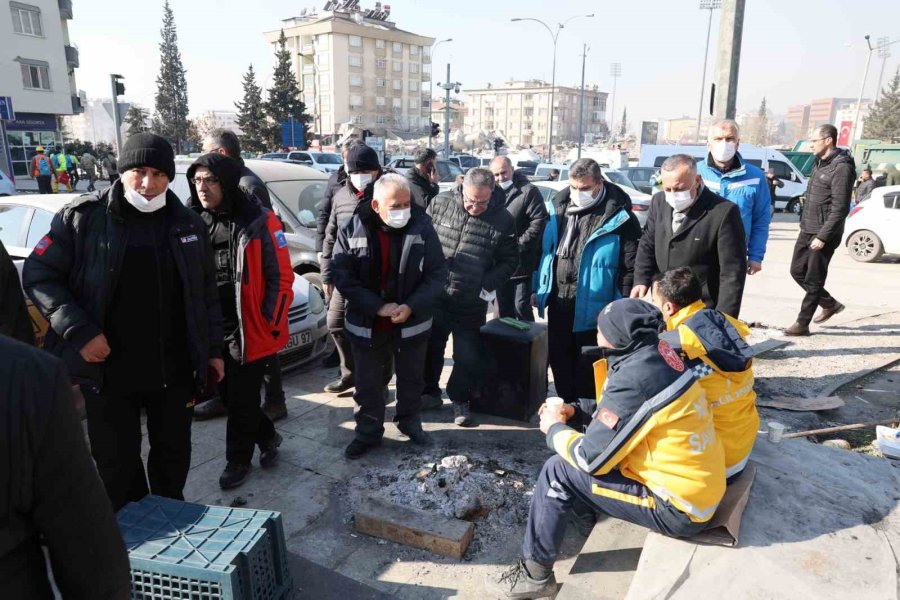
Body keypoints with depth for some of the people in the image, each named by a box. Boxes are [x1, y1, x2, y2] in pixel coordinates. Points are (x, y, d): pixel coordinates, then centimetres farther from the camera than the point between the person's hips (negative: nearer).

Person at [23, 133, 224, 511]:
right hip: (109, 371, -2)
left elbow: (207, 292, 9)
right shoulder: (84, 216, -6)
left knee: (173, 452, 17)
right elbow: (39, 273, -5)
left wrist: (213, 348, 7)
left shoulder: (187, 223, 3)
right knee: (116, 461, 12)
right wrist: (79, 332, -15)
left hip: (175, 370, 2)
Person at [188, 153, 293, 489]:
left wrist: (270, 323, -11)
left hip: (249, 331, -5)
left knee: (242, 400, 6)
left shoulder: (259, 222, -11)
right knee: (228, 396, 17)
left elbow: (281, 278, -9)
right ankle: (267, 437, 39)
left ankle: (238, 460, 27)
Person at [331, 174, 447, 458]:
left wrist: (411, 307, -20)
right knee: (367, 384, 13)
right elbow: (343, 276, -11)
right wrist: (378, 307, -20)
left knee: (411, 380, 19)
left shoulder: (422, 227, -10)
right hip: (367, 325, 0)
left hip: (412, 323, 1)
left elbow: (437, 273, -8)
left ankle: (410, 423, 42)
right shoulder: (352, 230, -11)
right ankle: (368, 433, 33)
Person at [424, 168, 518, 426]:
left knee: (467, 356, 6)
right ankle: (430, 393, 36)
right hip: (434, 296, 2)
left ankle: (460, 400, 28)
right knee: (430, 348, 16)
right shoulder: (440, 203, -6)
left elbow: (509, 260, 0)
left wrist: (489, 285, -12)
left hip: (471, 303, -1)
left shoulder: (502, 220, -9)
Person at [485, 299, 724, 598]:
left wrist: (555, 429, -3)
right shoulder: (657, 353, -1)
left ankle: (534, 574, 6)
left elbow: (590, 458, -21)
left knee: (559, 471, -9)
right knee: (588, 430, 15)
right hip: (700, 487, 9)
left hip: (678, 507, -9)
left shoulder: (634, 378, -27)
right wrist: (576, 410, 6)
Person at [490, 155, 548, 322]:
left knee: (521, 306, -2)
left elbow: (539, 221, -16)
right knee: (503, 308, 16)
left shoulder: (529, 191, -9)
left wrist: (519, 244, -17)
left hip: (522, 263, -6)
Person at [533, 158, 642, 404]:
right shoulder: (558, 208, 5)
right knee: (559, 361, 18)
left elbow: (630, 268, -13)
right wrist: (537, 289, 12)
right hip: (558, 302, 6)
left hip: (591, 308, -6)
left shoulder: (619, 218, -13)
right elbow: (543, 250, 13)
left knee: (587, 367, 10)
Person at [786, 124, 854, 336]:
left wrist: (823, 236, -22)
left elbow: (840, 208, -20)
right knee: (797, 271, 14)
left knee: (813, 279, 0)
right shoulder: (820, 163, 11)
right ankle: (830, 304, 31)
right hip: (807, 230, 9)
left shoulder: (841, 168, -17)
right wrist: (805, 225, 16)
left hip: (823, 234, -9)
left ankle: (802, 324, 8)